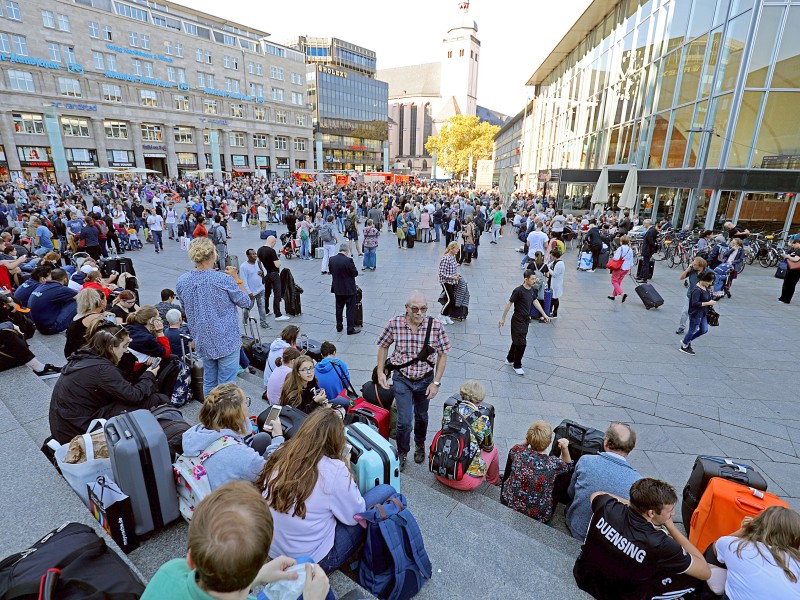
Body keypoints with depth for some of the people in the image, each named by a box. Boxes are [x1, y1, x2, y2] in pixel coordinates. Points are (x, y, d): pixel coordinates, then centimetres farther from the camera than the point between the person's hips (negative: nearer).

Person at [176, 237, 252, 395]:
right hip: (227, 342, -5)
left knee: (209, 383, 21)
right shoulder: (224, 279, -20)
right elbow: (245, 302, -6)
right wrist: (236, 278, 4)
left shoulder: (182, 281, -4)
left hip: (203, 342, 6)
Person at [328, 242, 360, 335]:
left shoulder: (332, 259, -4)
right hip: (349, 289, -6)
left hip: (337, 288, 6)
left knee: (339, 307, 19)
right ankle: (350, 329, 9)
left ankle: (339, 326, 29)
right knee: (350, 309, 5)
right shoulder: (348, 260, -21)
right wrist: (354, 267, 4)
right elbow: (355, 273, -15)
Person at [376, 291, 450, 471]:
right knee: (404, 420, -1)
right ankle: (402, 452, 29)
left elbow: (442, 354, -8)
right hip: (402, 379, -1)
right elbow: (383, 346, 0)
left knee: (421, 416, 22)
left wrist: (436, 382, -10)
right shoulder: (394, 324, -18)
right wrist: (380, 372, -3)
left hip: (425, 379, 1)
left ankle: (420, 444, 52)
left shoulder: (435, 326, -19)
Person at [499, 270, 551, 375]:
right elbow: (509, 303, -16)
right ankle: (517, 366, 12)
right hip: (518, 320, -8)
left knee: (517, 341, 19)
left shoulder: (532, 289, 1)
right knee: (521, 343, -4)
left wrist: (544, 314, 17)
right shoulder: (518, 290, -22)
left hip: (526, 320, 8)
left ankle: (510, 359, 37)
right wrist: (503, 318, -11)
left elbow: (535, 301, 15)